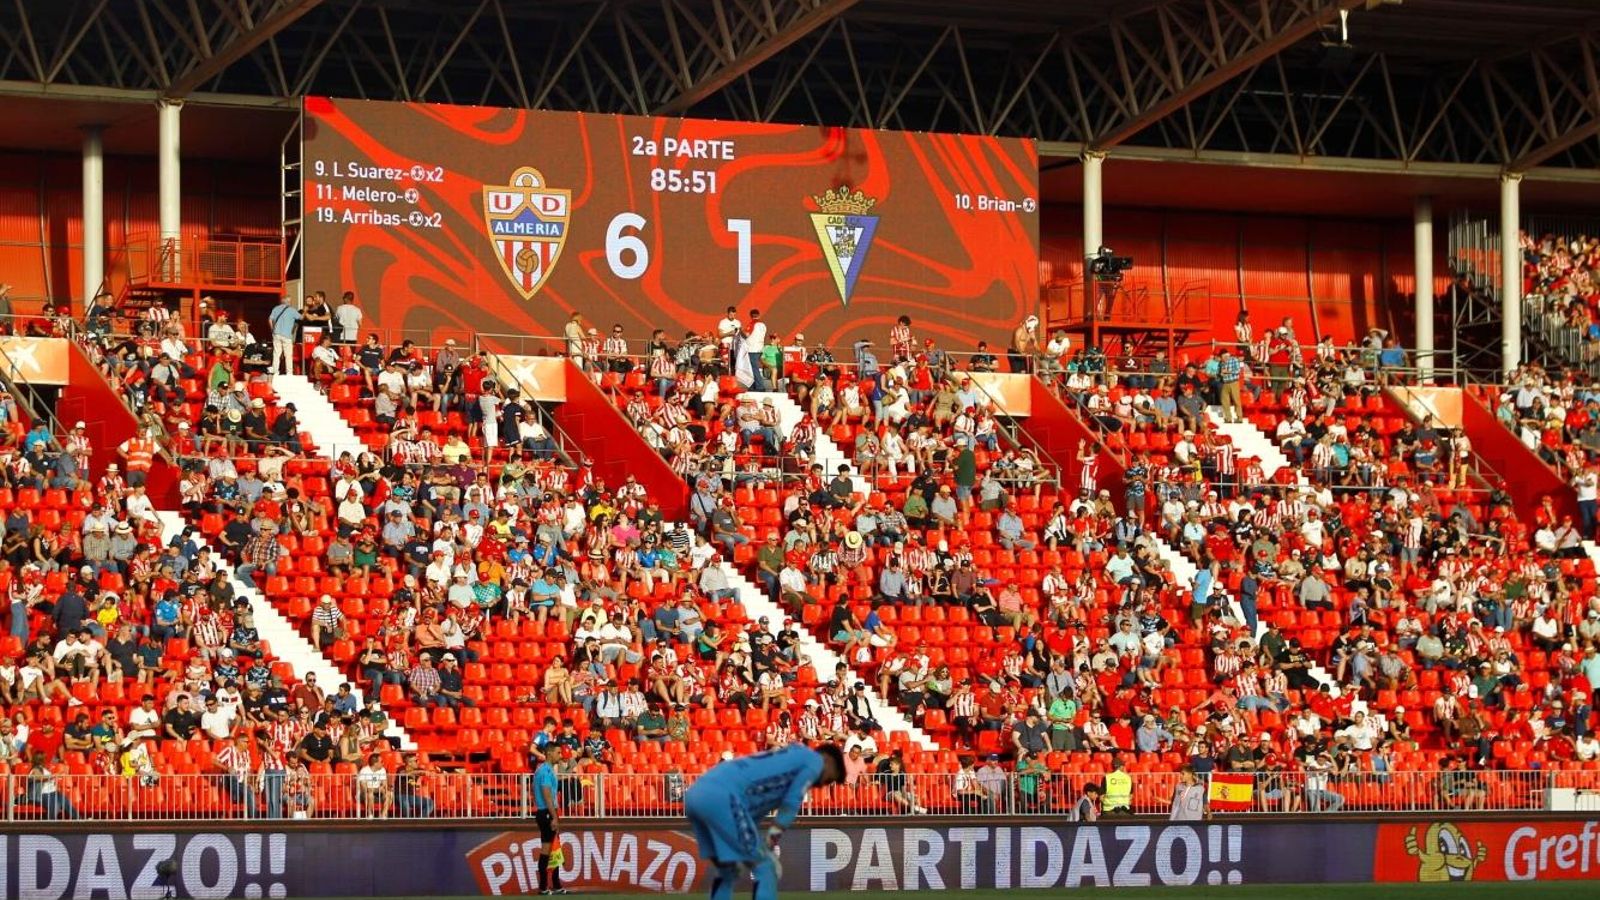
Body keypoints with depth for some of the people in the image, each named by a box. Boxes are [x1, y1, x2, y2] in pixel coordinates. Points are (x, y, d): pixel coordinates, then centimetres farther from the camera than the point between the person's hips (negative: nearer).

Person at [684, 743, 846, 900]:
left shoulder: (785, 759, 34)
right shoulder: (814, 760, 11)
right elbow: (790, 806, 2)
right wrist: (772, 840, 5)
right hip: (722, 798, -9)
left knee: (728, 871, 23)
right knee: (764, 868, 0)